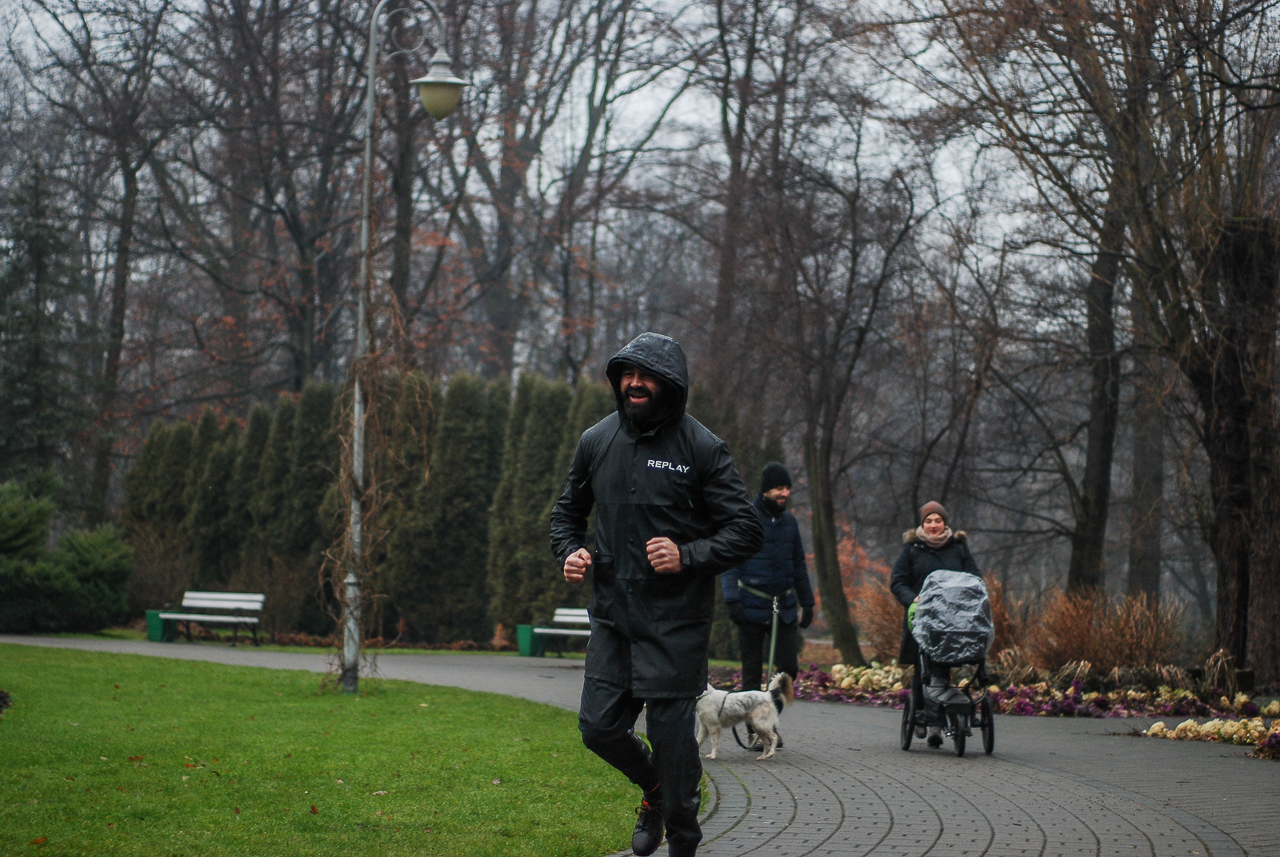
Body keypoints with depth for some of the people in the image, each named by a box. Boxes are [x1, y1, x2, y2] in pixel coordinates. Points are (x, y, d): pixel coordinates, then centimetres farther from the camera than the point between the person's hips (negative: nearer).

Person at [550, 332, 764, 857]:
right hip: (613, 616, 5)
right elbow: (567, 511, 21)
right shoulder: (597, 441, 7)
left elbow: (746, 531, -6)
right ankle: (654, 786, 35)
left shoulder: (701, 448, -6)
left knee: (670, 731, -2)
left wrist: (687, 555, -19)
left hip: (676, 621, -4)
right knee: (599, 727, 4)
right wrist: (570, 551, 1)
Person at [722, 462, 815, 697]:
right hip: (752, 608, -5)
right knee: (752, 670, 1)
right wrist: (732, 599, -19)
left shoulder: (789, 521, 12)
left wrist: (807, 602, 18)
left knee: (789, 667, -1)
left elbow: (799, 564, 20)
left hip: (785, 607, 5)